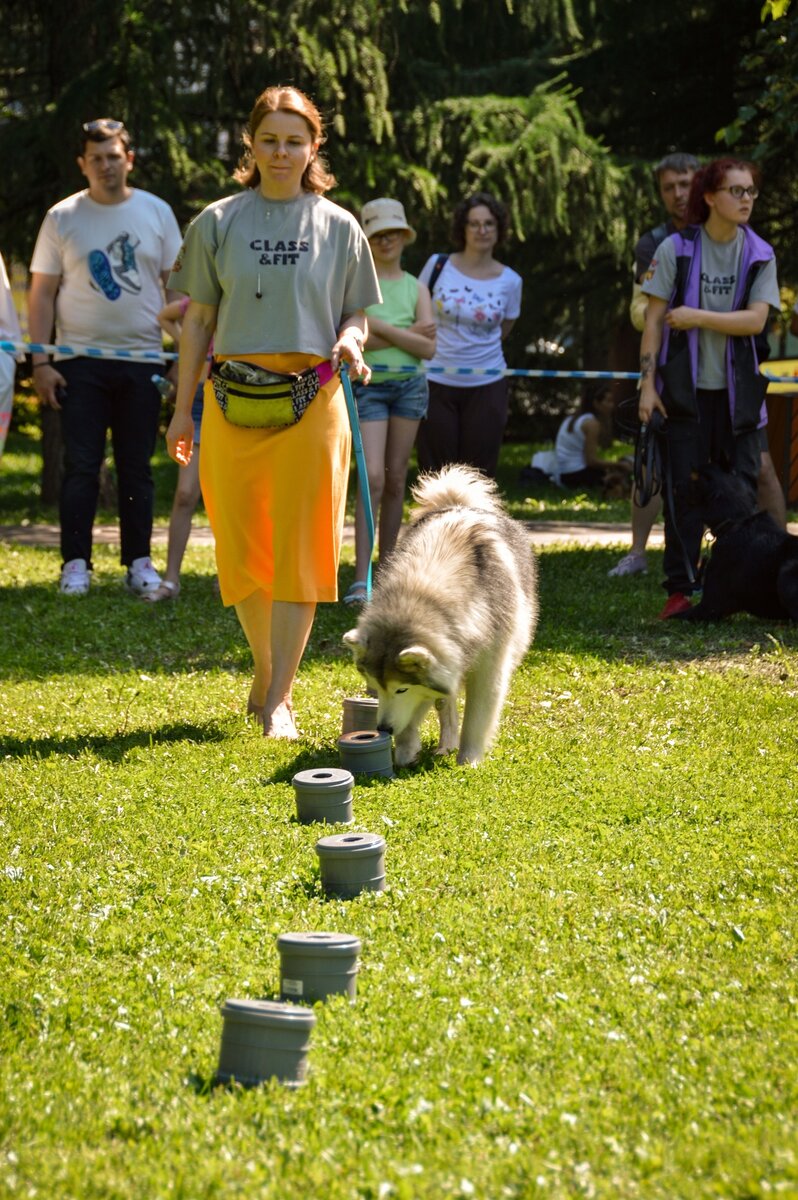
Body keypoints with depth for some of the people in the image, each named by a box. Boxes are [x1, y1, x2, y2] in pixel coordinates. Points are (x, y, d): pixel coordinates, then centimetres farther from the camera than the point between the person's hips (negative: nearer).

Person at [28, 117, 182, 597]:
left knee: (137, 467, 6)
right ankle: (76, 563, 2)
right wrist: (41, 362, -5)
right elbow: (42, 294, 3)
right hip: (81, 361, -1)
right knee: (81, 467, -2)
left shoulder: (157, 212, 6)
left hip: (142, 359, 1)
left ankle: (139, 562, 12)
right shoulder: (62, 217, 3)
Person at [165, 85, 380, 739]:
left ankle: (278, 699, -2)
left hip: (312, 403, -1)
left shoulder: (339, 227, 6)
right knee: (243, 546, 5)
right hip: (232, 401, 1)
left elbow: (356, 314, 12)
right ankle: (267, 675, 24)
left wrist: (350, 343, -11)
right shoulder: (218, 223, 6)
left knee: (299, 550, -6)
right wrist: (183, 410, 8)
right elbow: (198, 320, 10)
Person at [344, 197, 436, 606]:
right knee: (372, 477, -13)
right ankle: (361, 578, -16)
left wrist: (382, 328, -10)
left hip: (409, 385, 4)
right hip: (368, 385, -4)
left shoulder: (416, 288, 10)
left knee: (396, 477, 7)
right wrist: (406, 334, -12)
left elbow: (428, 347, -1)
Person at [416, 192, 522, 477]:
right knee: (436, 473, 2)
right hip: (437, 385, -1)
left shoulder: (510, 281, 0)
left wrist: (473, 352, 8)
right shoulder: (438, 266, -2)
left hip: (486, 387, 1)